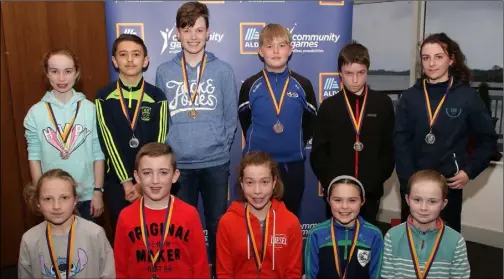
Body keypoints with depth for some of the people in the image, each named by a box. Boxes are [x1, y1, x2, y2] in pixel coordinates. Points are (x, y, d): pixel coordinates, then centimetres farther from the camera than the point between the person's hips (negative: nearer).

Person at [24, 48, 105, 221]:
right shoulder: (35, 112, -4)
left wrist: (98, 191, -5)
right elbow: (34, 157, -1)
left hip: (86, 195, 0)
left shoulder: (90, 109, -6)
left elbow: (98, 153, -4)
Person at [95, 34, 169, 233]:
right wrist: (126, 181, -13)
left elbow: (158, 143, -6)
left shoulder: (157, 97, -2)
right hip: (117, 180, 1)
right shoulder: (104, 97, -1)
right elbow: (109, 142, -7)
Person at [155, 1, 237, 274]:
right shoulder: (164, 72, 1)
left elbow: (231, 117, 2)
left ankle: (218, 269, 32)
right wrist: (167, 153, 1)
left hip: (215, 162, 0)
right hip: (177, 163, 1)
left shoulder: (223, 70, -1)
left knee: (217, 223, 13)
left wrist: (219, 148, -2)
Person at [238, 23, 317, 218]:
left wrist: (297, 144, 4)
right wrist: (257, 142, 8)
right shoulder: (250, 86, -3)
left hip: (292, 163, 1)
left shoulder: (303, 85, -2)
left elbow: (310, 121, 9)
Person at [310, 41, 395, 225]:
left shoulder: (383, 104, 3)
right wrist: (331, 183, -7)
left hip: (370, 192, 1)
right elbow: (318, 153, 1)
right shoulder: (328, 106, 1)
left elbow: (389, 148, 4)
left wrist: (376, 181, -4)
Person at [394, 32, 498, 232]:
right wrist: (409, 180, -12)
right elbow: (400, 142, -4)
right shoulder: (410, 97, 2)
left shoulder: (467, 96, 0)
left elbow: (488, 140, 5)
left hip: (449, 185, -1)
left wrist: (469, 171, -7)